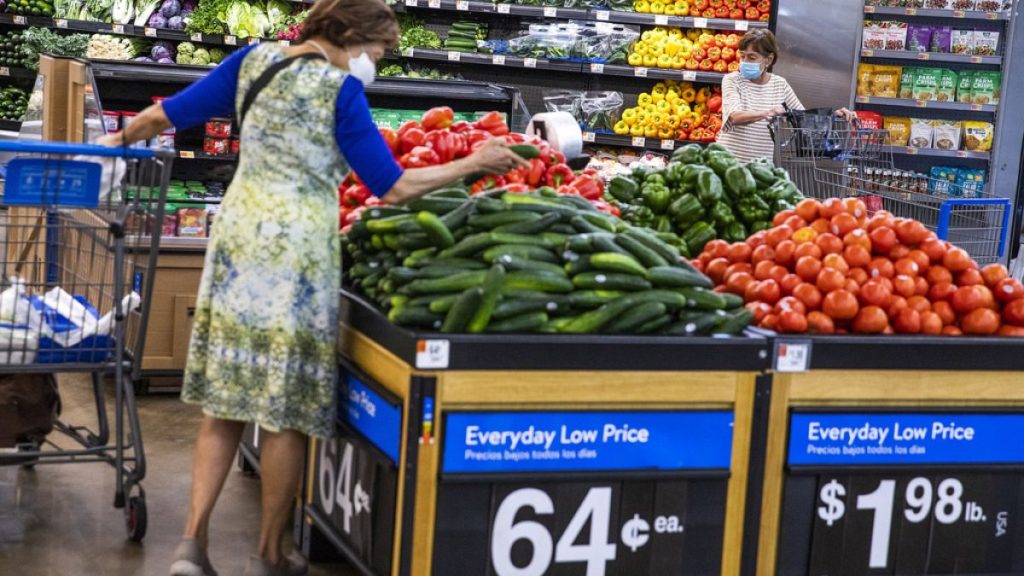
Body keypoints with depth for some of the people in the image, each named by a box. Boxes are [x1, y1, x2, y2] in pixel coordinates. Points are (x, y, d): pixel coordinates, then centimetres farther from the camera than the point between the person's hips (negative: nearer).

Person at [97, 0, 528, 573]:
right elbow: (392, 187, -9)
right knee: (289, 411, 4)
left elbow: (165, 116, 10)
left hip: (239, 231, 6)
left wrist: (124, 138, 29)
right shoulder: (341, 90, -9)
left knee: (227, 397, 11)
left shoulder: (255, 59, 7)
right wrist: (474, 164, -1)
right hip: (297, 246, -6)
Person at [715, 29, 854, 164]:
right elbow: (735, 117, -23)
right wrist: (766, 114, -40)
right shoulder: (732, 80, -6)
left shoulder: (780, 84, 5)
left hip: (762, 163, 3)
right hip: (730, 160, -3)